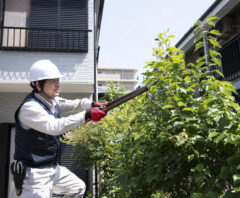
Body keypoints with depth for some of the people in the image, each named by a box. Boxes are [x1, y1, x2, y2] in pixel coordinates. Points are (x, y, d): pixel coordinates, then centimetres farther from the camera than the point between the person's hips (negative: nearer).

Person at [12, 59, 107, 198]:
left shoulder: (53, 101, 4)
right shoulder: (29, 107, -24)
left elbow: (73, 104, 9)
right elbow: (54, 126, -36)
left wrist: (92, 104, -11)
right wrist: (86, 115, -35)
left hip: (53, 168, 9)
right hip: (35, 174, -9)